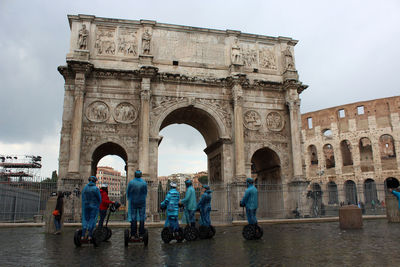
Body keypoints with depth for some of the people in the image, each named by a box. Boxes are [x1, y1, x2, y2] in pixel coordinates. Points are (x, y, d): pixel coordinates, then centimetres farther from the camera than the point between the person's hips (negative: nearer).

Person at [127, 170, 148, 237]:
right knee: (142, 218, 6)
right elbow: (145, 193, 4)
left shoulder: (131, 182, -10)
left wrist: (130, 199, 19)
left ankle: (133, 233, 6)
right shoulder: (144, 183, -7)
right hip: (142, 202, 0)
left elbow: (128, 193, 0)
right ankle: (141, 233, 6)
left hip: (133, 202, 0)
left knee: (133, 217, 6)